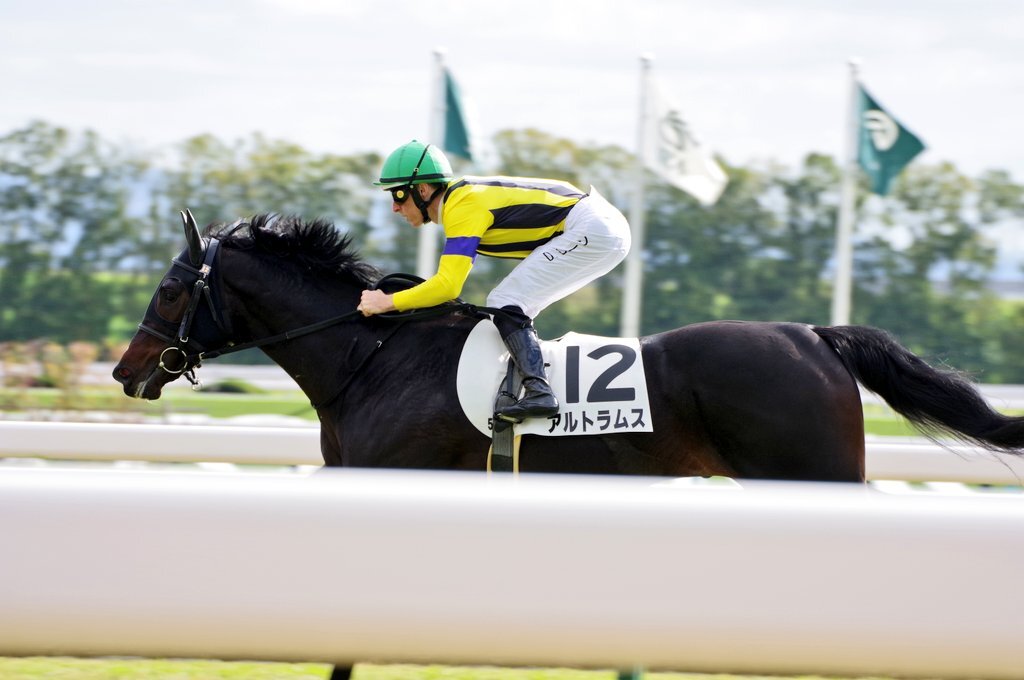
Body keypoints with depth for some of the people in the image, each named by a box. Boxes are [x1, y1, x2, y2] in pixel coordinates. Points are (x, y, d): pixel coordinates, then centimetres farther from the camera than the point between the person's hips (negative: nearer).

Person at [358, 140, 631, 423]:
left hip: (591, 230, -10)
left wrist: (387, 302, -17)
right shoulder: (462, 195, 12)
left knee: (505, 304, -14)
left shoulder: (463, 207, -17)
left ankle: (538, 390, -26)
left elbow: (448, 286, -24)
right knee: (510, 309, 12)